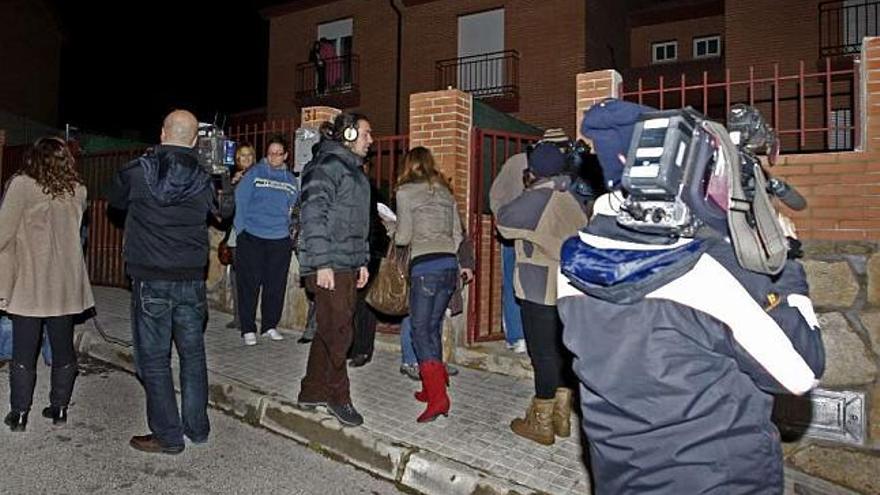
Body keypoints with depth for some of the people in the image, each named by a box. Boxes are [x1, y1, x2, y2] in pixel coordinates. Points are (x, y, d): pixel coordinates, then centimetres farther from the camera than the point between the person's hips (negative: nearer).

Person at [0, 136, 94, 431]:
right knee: (63, 348, 12)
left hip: (29, 284, -3)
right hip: (66, 284, 3)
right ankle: (59, 407, 21)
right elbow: (73, 229, 4)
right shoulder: (78, 191, 2)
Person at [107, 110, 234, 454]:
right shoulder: (204, 179, -1)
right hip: (191, 280, 3)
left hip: (150, 280, -3)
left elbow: (115, 200, 13)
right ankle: (197, 427, 23)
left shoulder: (137, 172, -7)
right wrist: (224, 180, 30)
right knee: (193, 353, 14)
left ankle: (168, 436, 10)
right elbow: (225, 209, 17)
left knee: (154, 358, 5)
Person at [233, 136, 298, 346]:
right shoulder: (254, 173, 0)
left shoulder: (290, 179, 10)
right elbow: (240, 200, -3)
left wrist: (289, 228, 10)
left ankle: (270, 325, 21)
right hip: (251, 238, -3)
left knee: (276, 286, 8)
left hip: (280, 240, 3)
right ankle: (248, 329, 10)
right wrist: (241, 229, -6)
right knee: (249, 285, 0)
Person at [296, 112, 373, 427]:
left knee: (330, 332, 14)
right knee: (337, 334, -4)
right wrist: (323, 263, -21)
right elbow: (313, 215, -18)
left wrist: (362, 261, 22)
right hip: (329, 267, -10)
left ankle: (312, 392, 25)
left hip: (348, 266, 10)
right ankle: (338, 397, 9)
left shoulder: (354, 170, 21)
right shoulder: (327, 165, -10)